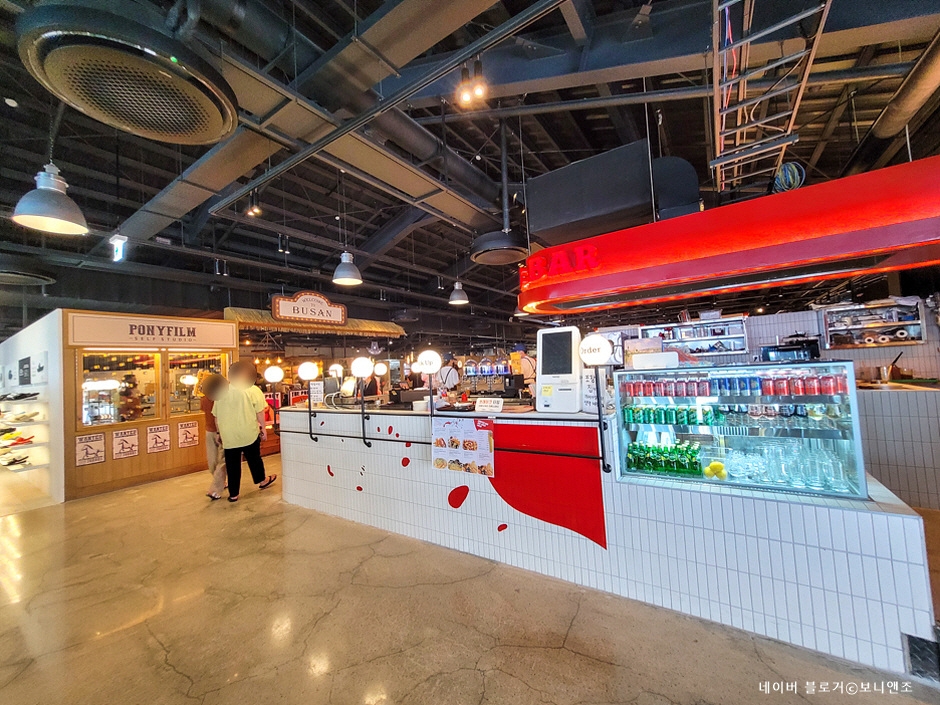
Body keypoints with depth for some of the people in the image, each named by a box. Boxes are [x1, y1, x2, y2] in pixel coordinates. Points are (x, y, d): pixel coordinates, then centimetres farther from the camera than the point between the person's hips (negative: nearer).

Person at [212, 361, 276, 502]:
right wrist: (263, 428, 3)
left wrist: (220, 432, 20)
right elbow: (260, 413, -7)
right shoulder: (253, 390, -6)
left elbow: (216, 416, 10)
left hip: (228, 436, 2)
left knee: (232, 464, 11)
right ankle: (262, 481, 34)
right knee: (254, 458, 16)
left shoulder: (221, 391, 5)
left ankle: (233, 494, 19)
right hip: (249, 433, -2)